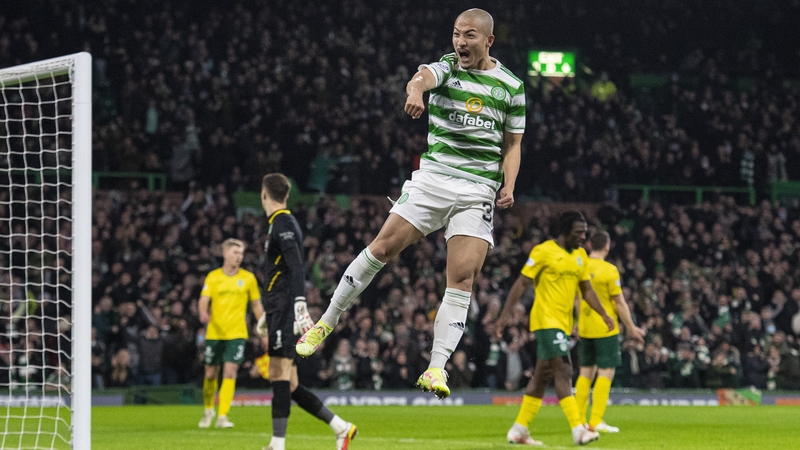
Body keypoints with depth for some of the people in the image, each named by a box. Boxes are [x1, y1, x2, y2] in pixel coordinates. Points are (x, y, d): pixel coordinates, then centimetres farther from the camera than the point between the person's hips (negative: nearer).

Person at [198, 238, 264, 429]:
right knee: (211, 374, 8)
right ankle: (208, 410, 31)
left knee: (230, 372, -14)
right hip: (214, 333, 1)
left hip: (237, 333, -1)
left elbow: (257, 306, 10)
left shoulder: (248, 278, 3)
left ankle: (223, 416, -12)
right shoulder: (213, 277, 3)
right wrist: (203, 313, -29)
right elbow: (203, 301, -6)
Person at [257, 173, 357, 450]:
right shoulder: (280, 223, 22)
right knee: (287, 384, 7)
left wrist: (299, 303, -31)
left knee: (281, 375, -12)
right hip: (280, 312, 10)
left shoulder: (283, 224, -8)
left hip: (285, 311, -10)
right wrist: (268, 314, 38)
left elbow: (296, 267, -21)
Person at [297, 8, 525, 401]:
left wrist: (508, 185, -1)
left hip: (479, 189, 0)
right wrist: (416, 90, -48)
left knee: (462, 279, -10)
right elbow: (423, 77, -23)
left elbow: (512, 144, 17)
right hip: (434, 174, 0)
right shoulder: (446, 67, 2)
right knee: (383, 247, -7)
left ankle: (436, 369, -9)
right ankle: (327, 321, 10)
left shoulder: (511, 85, 8)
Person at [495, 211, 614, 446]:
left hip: (563, 324, 8)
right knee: (564, 370, -16)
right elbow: (521, 283, -9)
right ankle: (578, 429, -21)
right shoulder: (543, 251, -10)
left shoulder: (580, 255, 12)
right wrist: (506, 314, -15)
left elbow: (586, 290, 17)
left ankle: (518, 430, 18)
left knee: (543, 375, 11)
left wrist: (604, 314, 5)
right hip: (546, 319, -8)